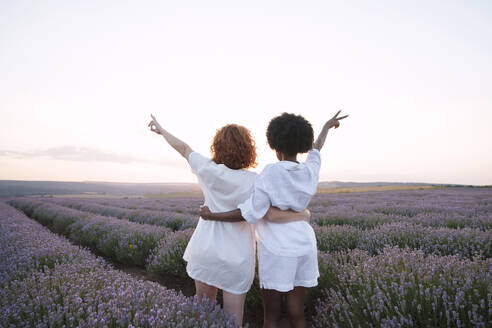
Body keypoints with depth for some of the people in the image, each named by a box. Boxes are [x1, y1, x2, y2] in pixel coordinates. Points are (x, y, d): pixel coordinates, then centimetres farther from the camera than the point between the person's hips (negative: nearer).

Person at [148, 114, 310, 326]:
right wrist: (302, 215, -8)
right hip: (236, 259, -2)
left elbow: (184, 149, 5)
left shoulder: (211, 171, -9)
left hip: (205, 251, 3)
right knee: (232, 321, 12)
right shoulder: (254, 182, -17)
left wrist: (162, 130, 21)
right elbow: (271, 214, -26)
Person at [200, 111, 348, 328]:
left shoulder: (271, 173, -18)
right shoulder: (310, 172, -1)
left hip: (276, 250, -5)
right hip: (304, 247, 5)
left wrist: (213, 216, -9)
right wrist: (327, 127, 40)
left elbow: (250, 212, -20)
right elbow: (316, 149, 20)